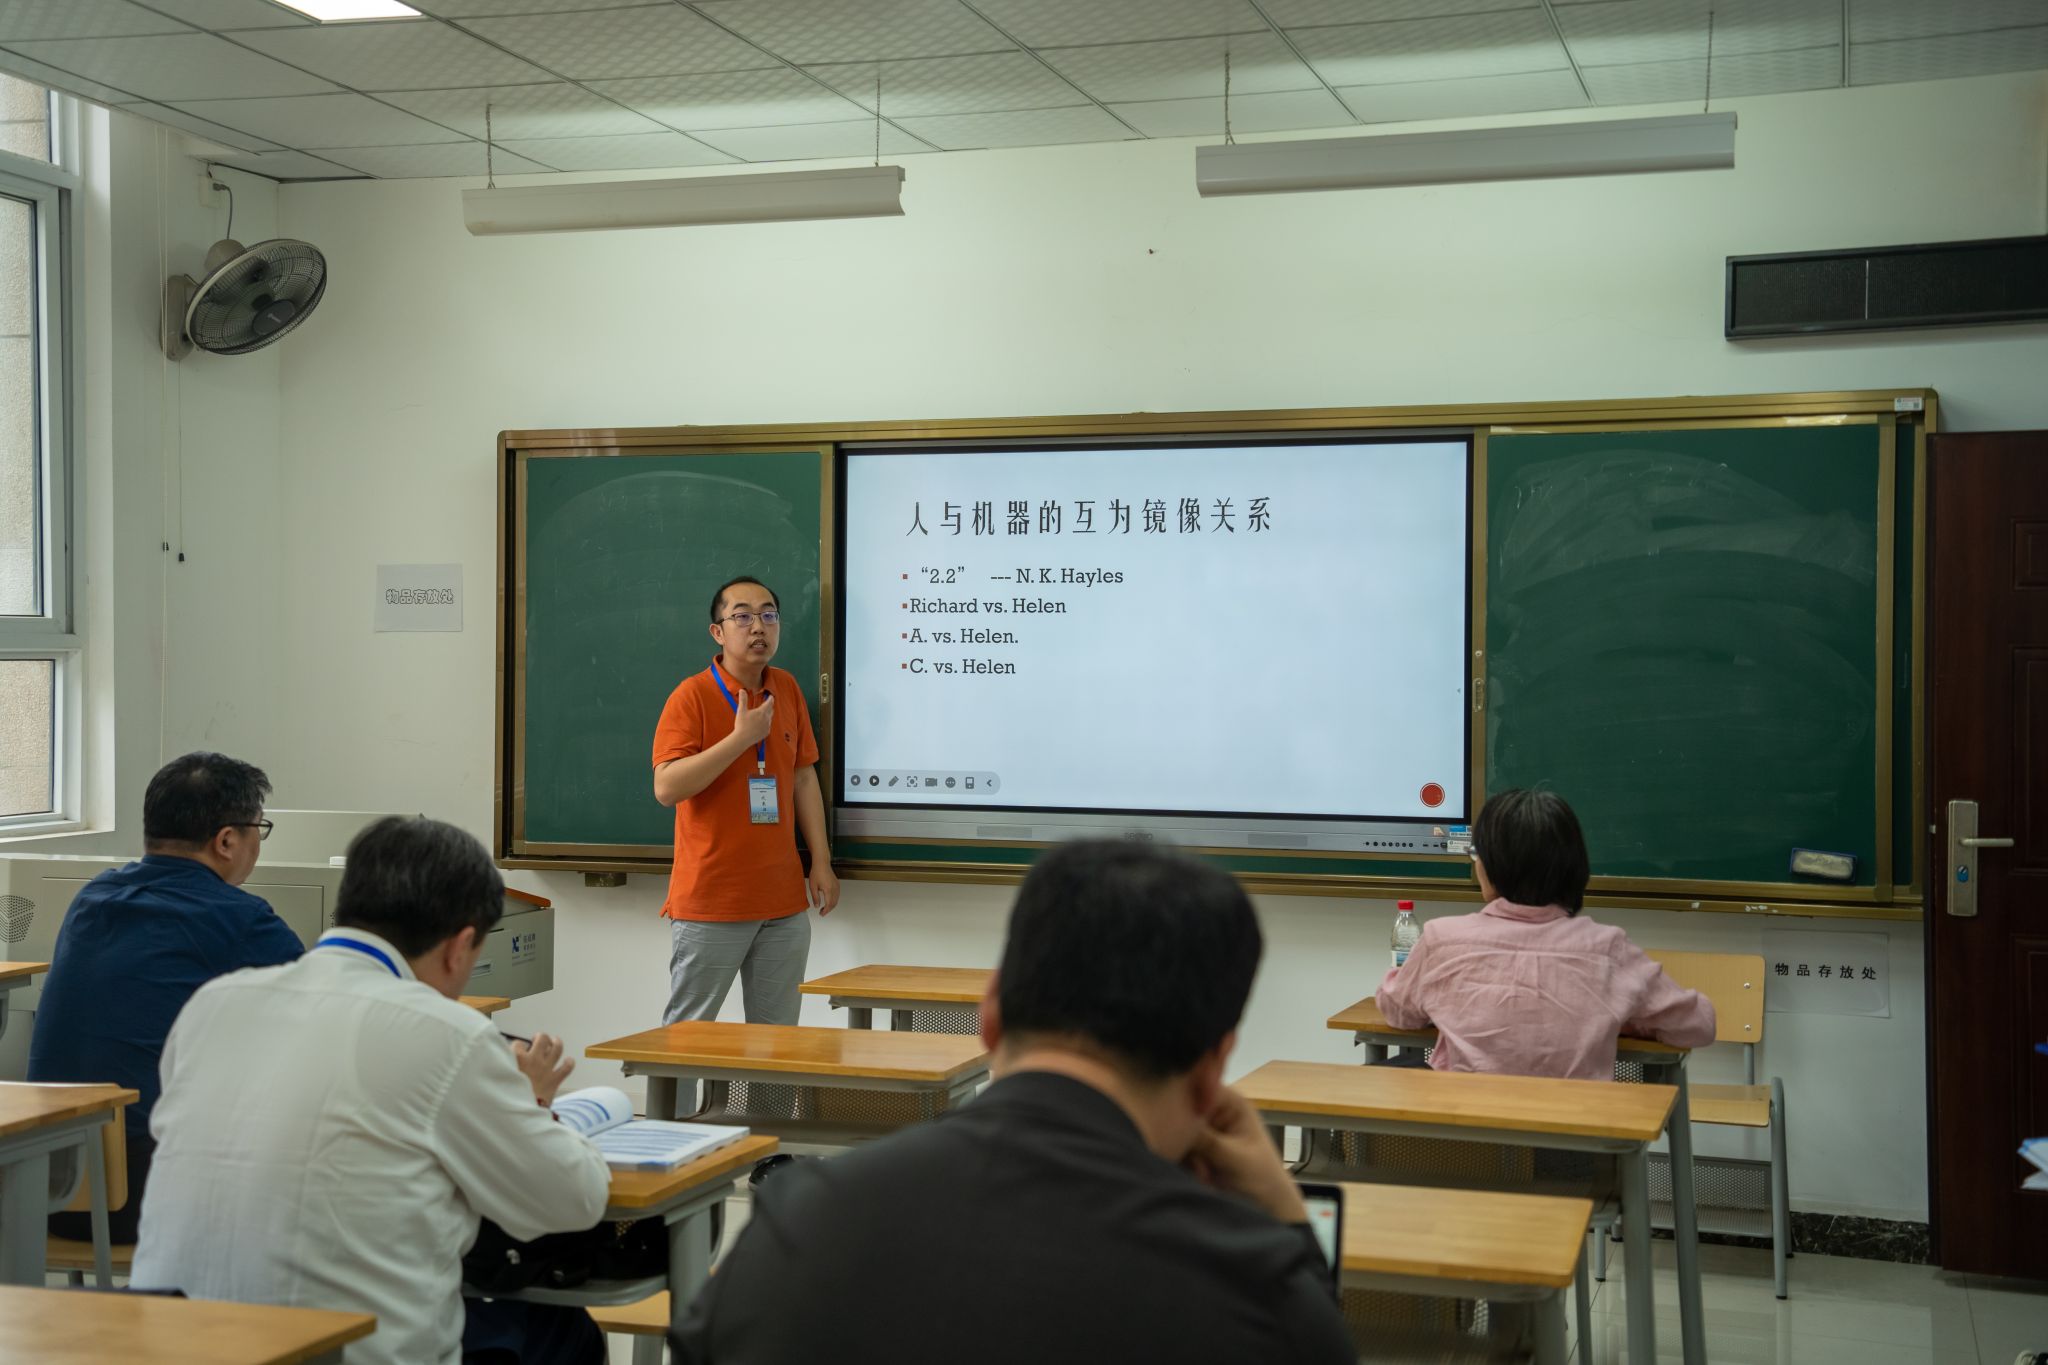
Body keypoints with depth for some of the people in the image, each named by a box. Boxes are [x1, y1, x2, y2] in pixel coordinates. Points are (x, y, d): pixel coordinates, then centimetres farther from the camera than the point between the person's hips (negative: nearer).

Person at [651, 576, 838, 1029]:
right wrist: (741, 737, -20)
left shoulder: (786, 689, 11)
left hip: (784, 902, 5)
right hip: (709, 902, -5)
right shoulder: (692, 695, -7)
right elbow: (666, 788, -17)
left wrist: (821, 862, 9)